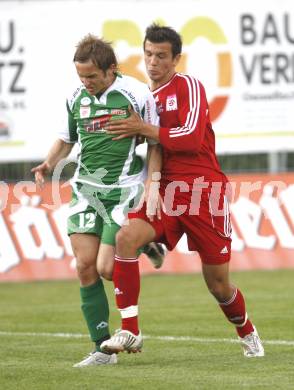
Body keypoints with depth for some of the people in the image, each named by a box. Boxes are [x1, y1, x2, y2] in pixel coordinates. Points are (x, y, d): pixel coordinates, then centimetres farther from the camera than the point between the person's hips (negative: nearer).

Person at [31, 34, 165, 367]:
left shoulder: (138, 94, -8)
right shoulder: (76, 98, 6)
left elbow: (156, 143, -2)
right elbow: (67, 138, 20)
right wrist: (49, 164, 2)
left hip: (123, 190, -5)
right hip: (85, 189, 5)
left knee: (107, 269, -10)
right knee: (85, 267, -5)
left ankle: (146, 245, 24)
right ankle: (103, 349, 2)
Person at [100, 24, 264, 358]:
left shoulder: (188, 86, -5)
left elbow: (192, 138, -17)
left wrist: (144, 129, -16)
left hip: (204, 190, -4)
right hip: (165, 191, 5)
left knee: (218, 284, 5)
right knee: (126, 236, -25)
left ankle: (248, 335, 36)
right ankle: (129, 332, -23)